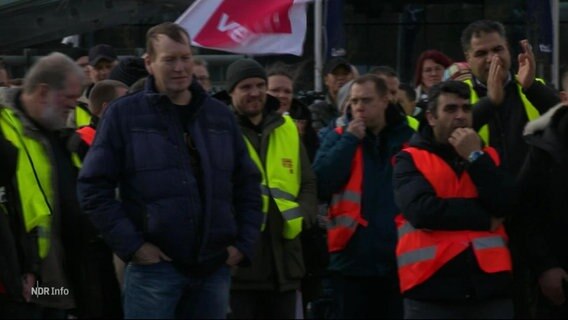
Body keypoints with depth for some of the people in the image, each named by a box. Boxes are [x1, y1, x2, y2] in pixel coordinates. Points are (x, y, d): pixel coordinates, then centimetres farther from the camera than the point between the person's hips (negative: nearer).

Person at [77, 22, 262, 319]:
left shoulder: (219, 115, 12)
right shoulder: (124, 114, -1)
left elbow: (248, 186, 18)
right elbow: (93, 188, -3)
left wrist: (244, 243, 6)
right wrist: (131, 244, -10)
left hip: (214, 268, 4)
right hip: (154, 265, -4)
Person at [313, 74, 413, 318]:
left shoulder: (408, 138, 3)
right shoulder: (339, 138, 6)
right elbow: (320, 184, -8)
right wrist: (349, 141, -9)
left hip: (398, 259, 0)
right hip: (352, 259, 0)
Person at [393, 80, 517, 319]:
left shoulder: (488, 156, 16)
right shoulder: (411, 159, 4)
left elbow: (505, 205, -1)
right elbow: (422, 210, -13)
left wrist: (475, 157, -5)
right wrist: (485, 218, -5)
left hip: (490, 284, 3)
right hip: (432, 286, -3)